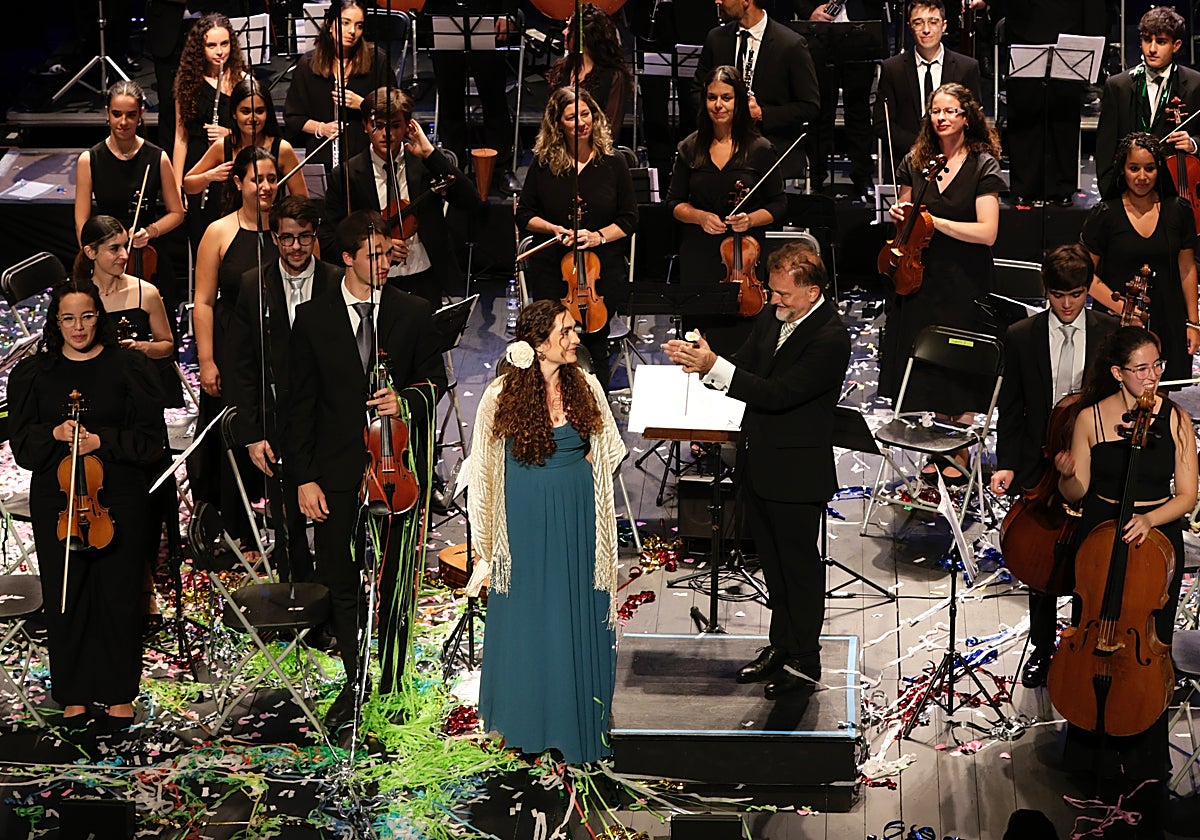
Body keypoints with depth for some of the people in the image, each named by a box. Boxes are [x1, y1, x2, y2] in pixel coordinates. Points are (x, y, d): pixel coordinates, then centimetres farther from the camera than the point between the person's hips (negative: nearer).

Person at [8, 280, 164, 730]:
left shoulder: (128, 366, 0)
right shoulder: (33, 373, 6)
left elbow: (150, 438, -2)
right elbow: (22, 443, 4)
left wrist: (103, 440, -16)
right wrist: (54, 435, -15)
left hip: (118, 499, -1)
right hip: (55, 501, 2)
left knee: (119, 596, 3)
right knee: (64, 599, 4)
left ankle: (119, 692, 17)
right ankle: (74, 694, 17)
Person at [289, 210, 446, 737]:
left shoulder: (412, 313, 1)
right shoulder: (314, 318, 0)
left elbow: (435, 378, 10)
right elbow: (301, 402, 2)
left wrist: (407, 400, -14)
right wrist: (304, 477, -3)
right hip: (337, 472, 0)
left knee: (394, 583, 7)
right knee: (343, 584, 7)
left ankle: (391, 682, 21)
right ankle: (354, 682, 23)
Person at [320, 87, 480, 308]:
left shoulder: (425, 163, 2)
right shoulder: (346, 176, 0)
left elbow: (471, 202, -10)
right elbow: (327, 238, 2)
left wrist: (430, 154, -14)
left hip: (425, 281, 1)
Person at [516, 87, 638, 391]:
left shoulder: (613, 165, 0)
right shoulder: (543, 164, 1)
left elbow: (629, 219, 4)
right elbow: (524, 215, 7)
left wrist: (600, 235, -14)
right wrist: (553, 229, -11)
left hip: (602, 273, -1)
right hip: (552, 272, 1)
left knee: (595, 348, 5)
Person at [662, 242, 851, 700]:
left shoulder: (829, 337, -24)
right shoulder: (772, 316, 3)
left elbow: (778, 394, -28)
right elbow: (744, 366, 6)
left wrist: (713, 366, -30)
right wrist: (699, 357, -15)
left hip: (796, 472, -8)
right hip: (758, 461, 8)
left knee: (800, 565, 5)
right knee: (773, 560, 20)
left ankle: (805, 663, 18)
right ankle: (781, 645, 35)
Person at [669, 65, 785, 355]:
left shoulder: (760, 149, 0)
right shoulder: (690, 148, 6)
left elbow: (777, 205, 4)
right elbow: (674, 203, 11)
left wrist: (750, 219, -15)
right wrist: (699, 216, -9)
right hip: (698, 257, 2)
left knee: (741, 335, -7)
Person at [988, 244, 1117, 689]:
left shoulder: (1112, 333, -4)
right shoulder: (1021, 337, -2)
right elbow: (1011, 409, 3)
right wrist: (1007, 464, -7)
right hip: (1039, 468, 1)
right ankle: (1042, 648, 28)